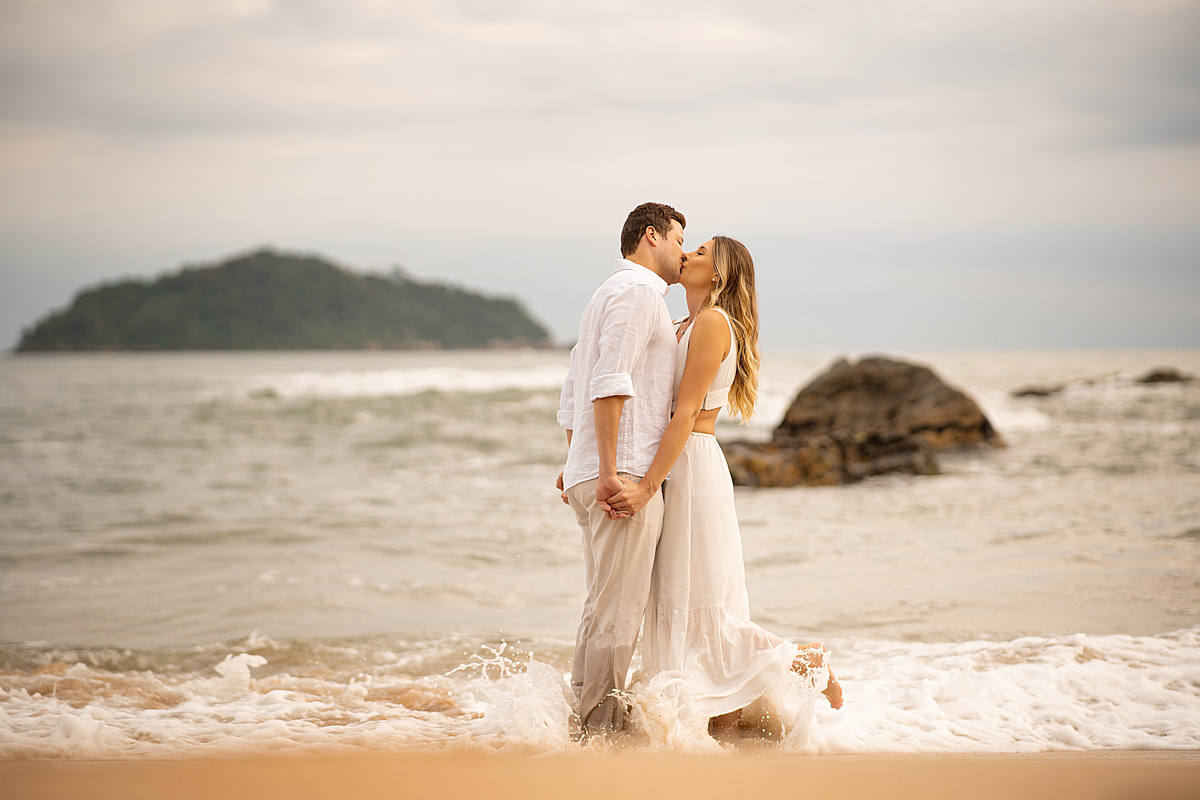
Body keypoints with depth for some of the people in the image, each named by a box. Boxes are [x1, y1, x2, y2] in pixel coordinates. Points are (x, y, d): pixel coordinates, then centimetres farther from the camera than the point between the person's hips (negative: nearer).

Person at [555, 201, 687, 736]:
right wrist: (609, 469, -23)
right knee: (618, 609, -8)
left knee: (603, 606, 13)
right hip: (625, 472, -10)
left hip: (588, 473, 10)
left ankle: (585, 717, 16)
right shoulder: (638, 290, -7)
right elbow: (610, 382, -19)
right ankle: (602, 727, -7)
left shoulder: (607, 295, 25)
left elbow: (574, 392, 26)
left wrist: (576, 463, 25)